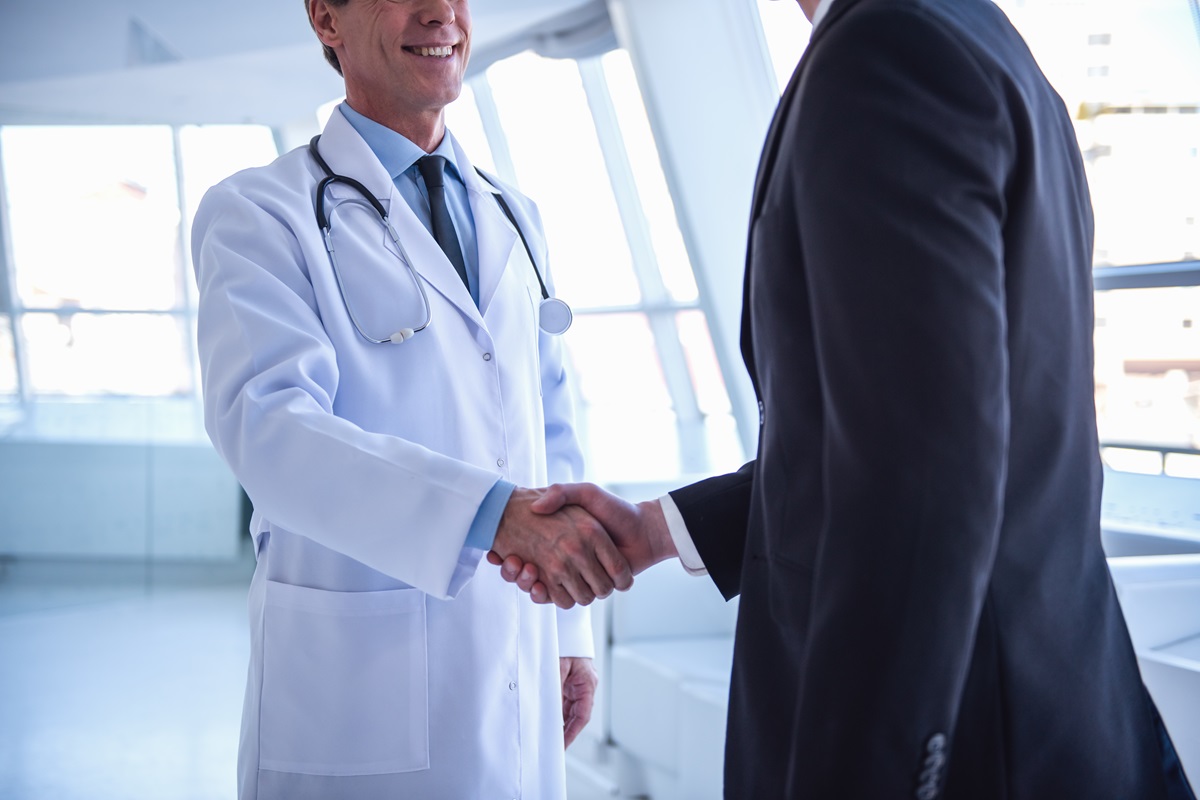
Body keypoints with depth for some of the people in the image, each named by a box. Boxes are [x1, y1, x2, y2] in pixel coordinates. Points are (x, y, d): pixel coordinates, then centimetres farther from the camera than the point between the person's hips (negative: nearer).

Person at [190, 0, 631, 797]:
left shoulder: (512, 219, 13)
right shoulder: (257, 214, -7)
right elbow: (272, 433, -22)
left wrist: (569, 630, 13)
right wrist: (492, 516, -34)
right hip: (353, 688, -5)